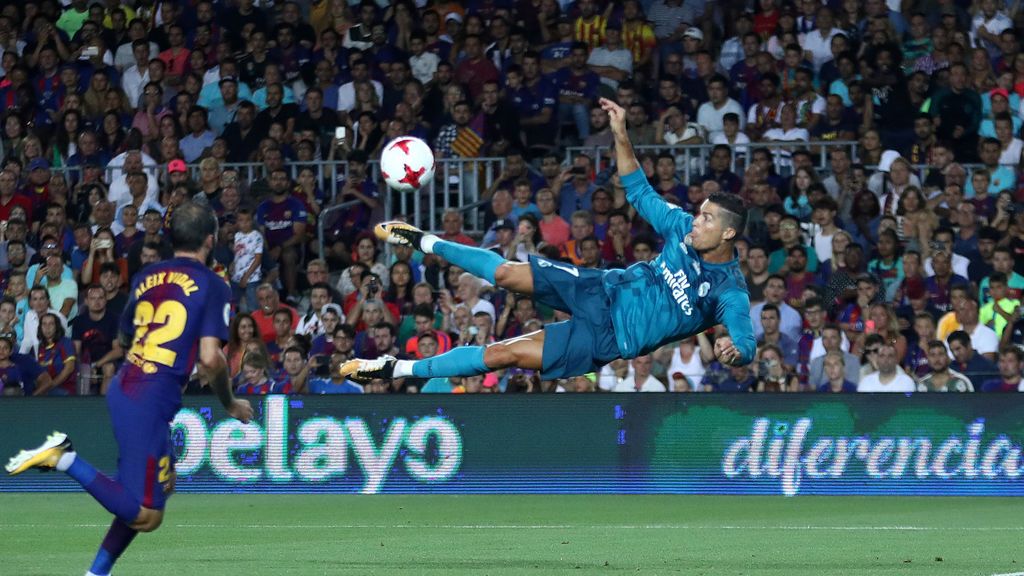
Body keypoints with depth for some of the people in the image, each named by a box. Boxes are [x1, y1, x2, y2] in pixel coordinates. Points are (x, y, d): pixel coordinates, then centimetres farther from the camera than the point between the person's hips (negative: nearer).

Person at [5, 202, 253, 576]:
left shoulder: (145, 279, 13)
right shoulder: (212, 286, -7)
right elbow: (210, 359, -16)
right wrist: (230, 404, 1)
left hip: (122, 389, 8)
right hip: (151, 402, -8)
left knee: (163, 483, 25)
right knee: (146, 515, -6)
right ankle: (65, 460, -16)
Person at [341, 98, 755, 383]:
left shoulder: (729, 292, -19)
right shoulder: (683, 229, -3)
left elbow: (746, 341, -27)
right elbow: (640, 193, 6)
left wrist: (734, 351, -52)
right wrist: (621, 137, -6)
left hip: (612, 337, -5)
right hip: (605, 291, 5)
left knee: (505, 353, -11)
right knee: (508, 274, -6)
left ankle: (399, 369, -4)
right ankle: (425, 243, 20)